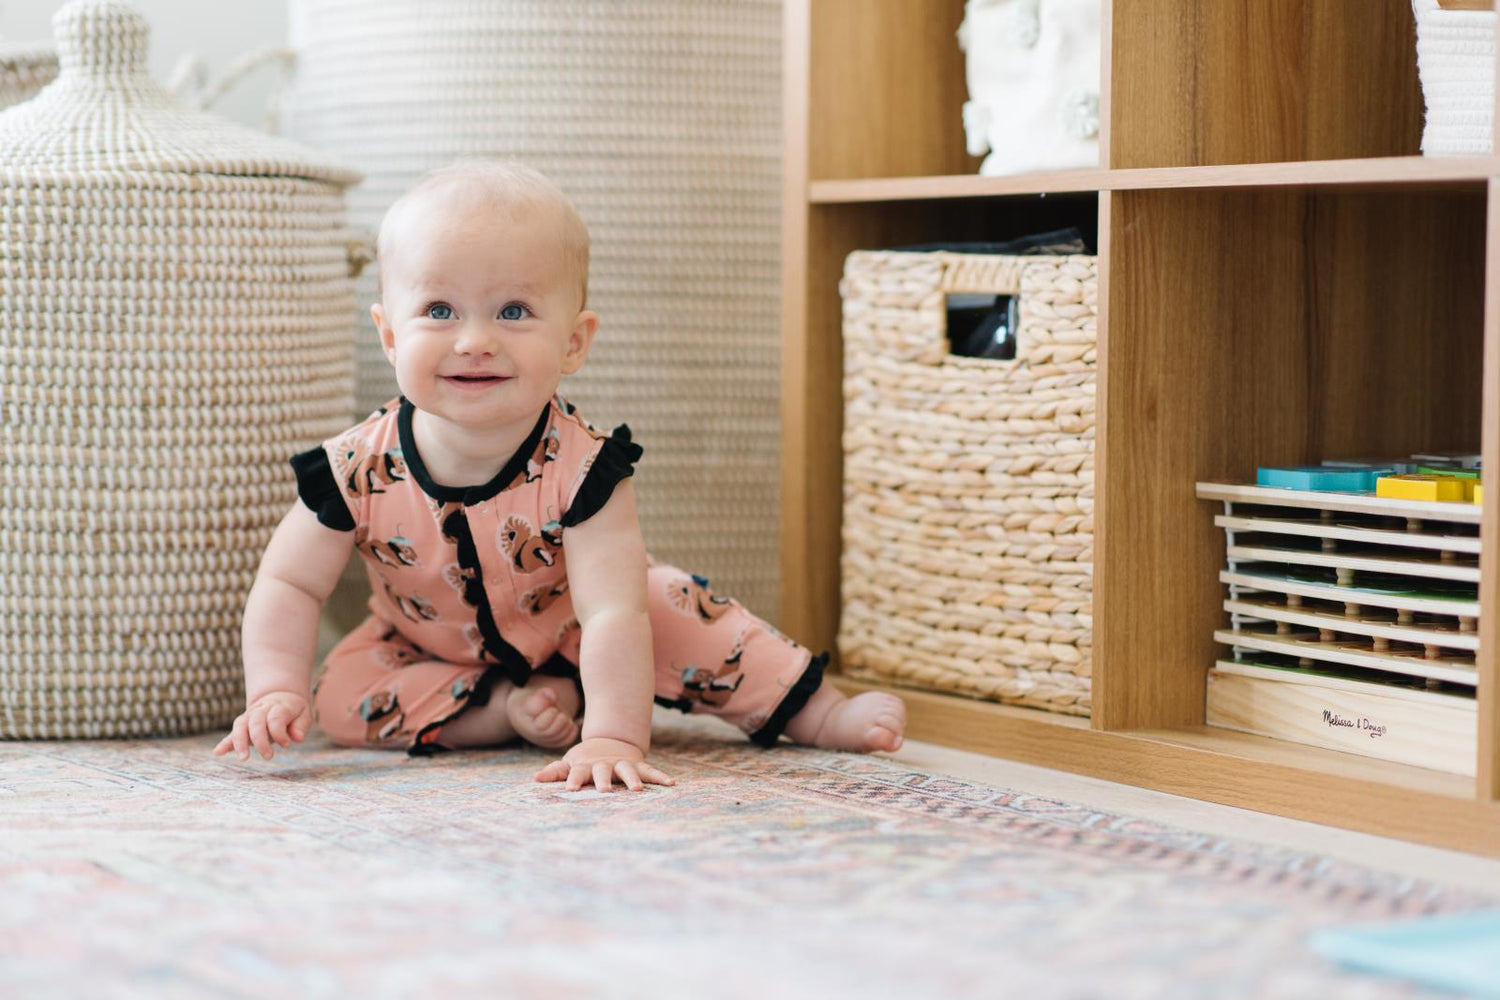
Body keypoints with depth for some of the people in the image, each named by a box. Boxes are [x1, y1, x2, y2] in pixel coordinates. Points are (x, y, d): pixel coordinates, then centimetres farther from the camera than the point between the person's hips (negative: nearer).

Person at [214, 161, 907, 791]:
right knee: (343, 700, -21)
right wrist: (276, 692, -34)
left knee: (679, 615, -20)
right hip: (426, 646, 2)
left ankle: (817, 713, -3)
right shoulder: (359, 470, -30)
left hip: (565, 626, -1)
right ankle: (505, 709, -14)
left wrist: (613, 739, -53)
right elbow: (290, 585, -19)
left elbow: (613, 614, -42)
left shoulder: (581, 467, -34)